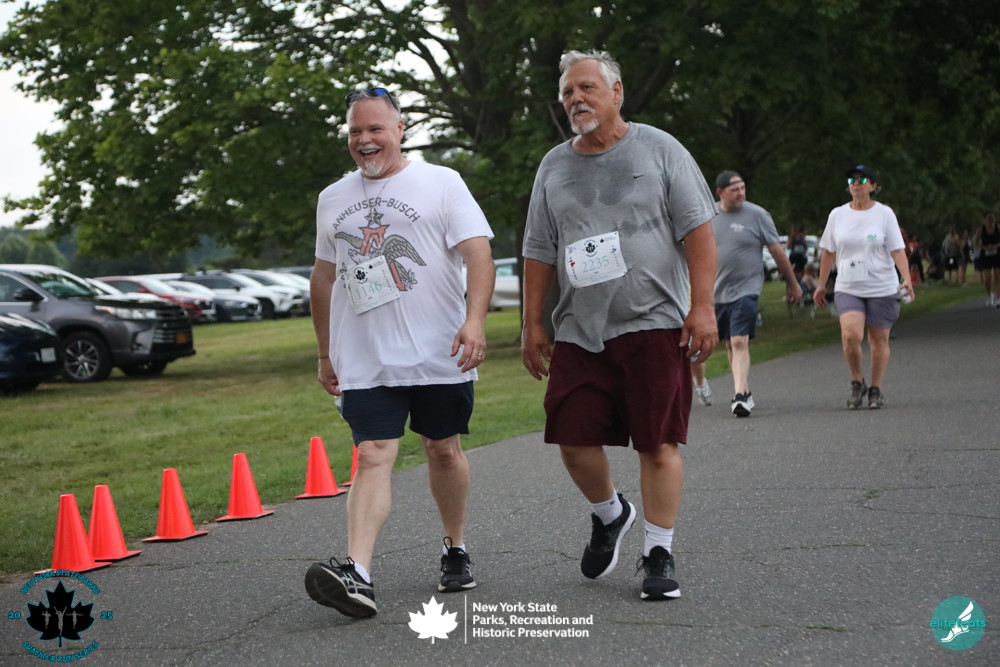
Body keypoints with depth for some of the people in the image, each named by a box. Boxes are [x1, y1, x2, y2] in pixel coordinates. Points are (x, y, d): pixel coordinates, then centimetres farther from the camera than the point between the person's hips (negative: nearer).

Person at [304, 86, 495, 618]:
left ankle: (456, 550, 30)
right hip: (365, 363, 2)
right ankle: (357, 574, -23)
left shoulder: (441, 183, 2)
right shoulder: (332, 200, 15)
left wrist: (474, 320, -22)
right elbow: (324, 278, 23)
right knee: (372, 458, -10)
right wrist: (325, 353, 23)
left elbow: (478, 254, -7)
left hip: (438, 355, -2)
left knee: (443, 451, 9)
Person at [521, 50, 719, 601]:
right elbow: (539, 252, 17)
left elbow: (697, 230, 0)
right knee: (573, 441, -2)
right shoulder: (553, 167, 15)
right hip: (578, 330, 3)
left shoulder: (659, 149, 4)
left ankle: (659, 555, 7)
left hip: (652, 324, -3)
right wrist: (532, 323, 12)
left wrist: (702, 307, -8)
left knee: (658, 443, -5)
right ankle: (608, 514, 27)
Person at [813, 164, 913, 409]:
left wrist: (907, 279, -17)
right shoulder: (837, 215, 7)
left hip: (882, 287, -1)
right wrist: (821, 285, 14)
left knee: (879, 339, 3)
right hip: (847, 288, 1)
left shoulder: (884, 214, 0)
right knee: (850, 335, -17)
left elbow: (897, 250, -3)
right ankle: (857, 383, 4)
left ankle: (876, 389, 19)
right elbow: (828, 252, 13)